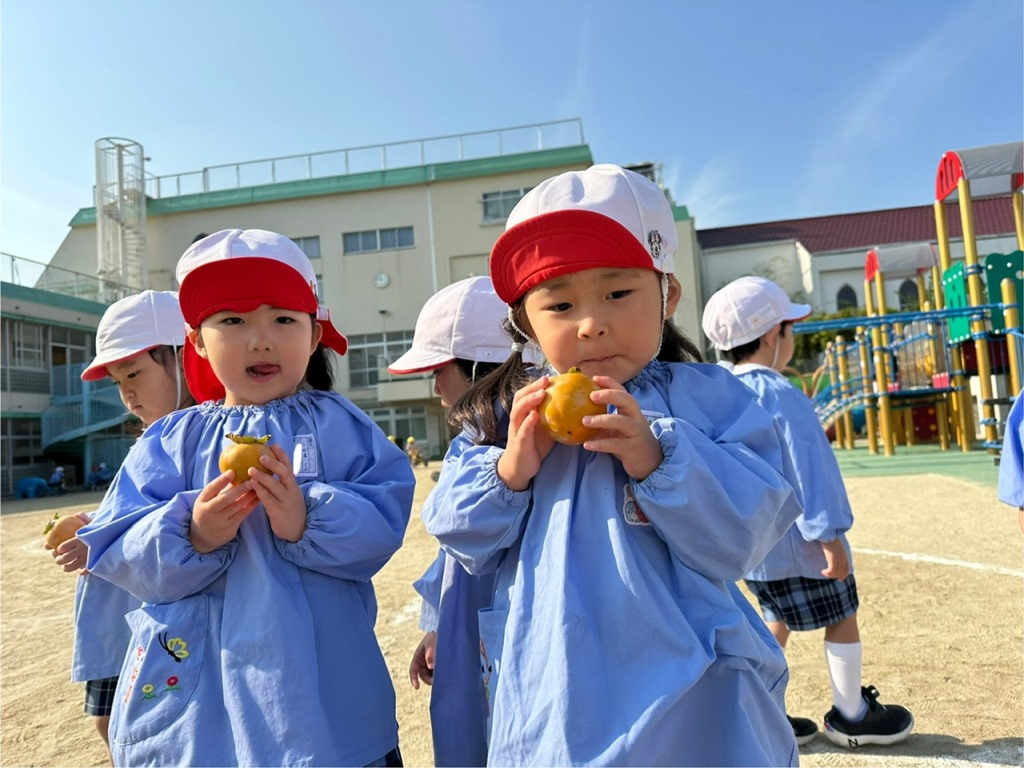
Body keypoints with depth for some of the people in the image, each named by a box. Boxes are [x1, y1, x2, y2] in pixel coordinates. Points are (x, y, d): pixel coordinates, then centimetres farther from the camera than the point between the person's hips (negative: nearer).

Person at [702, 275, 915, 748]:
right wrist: (830, 536, -16)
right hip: (796, 539, -7)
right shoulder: (780, 395, -20)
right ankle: (852, 716, 28)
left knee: (777, 621, 20)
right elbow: (809, 470, -20)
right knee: (841, 617, 13)